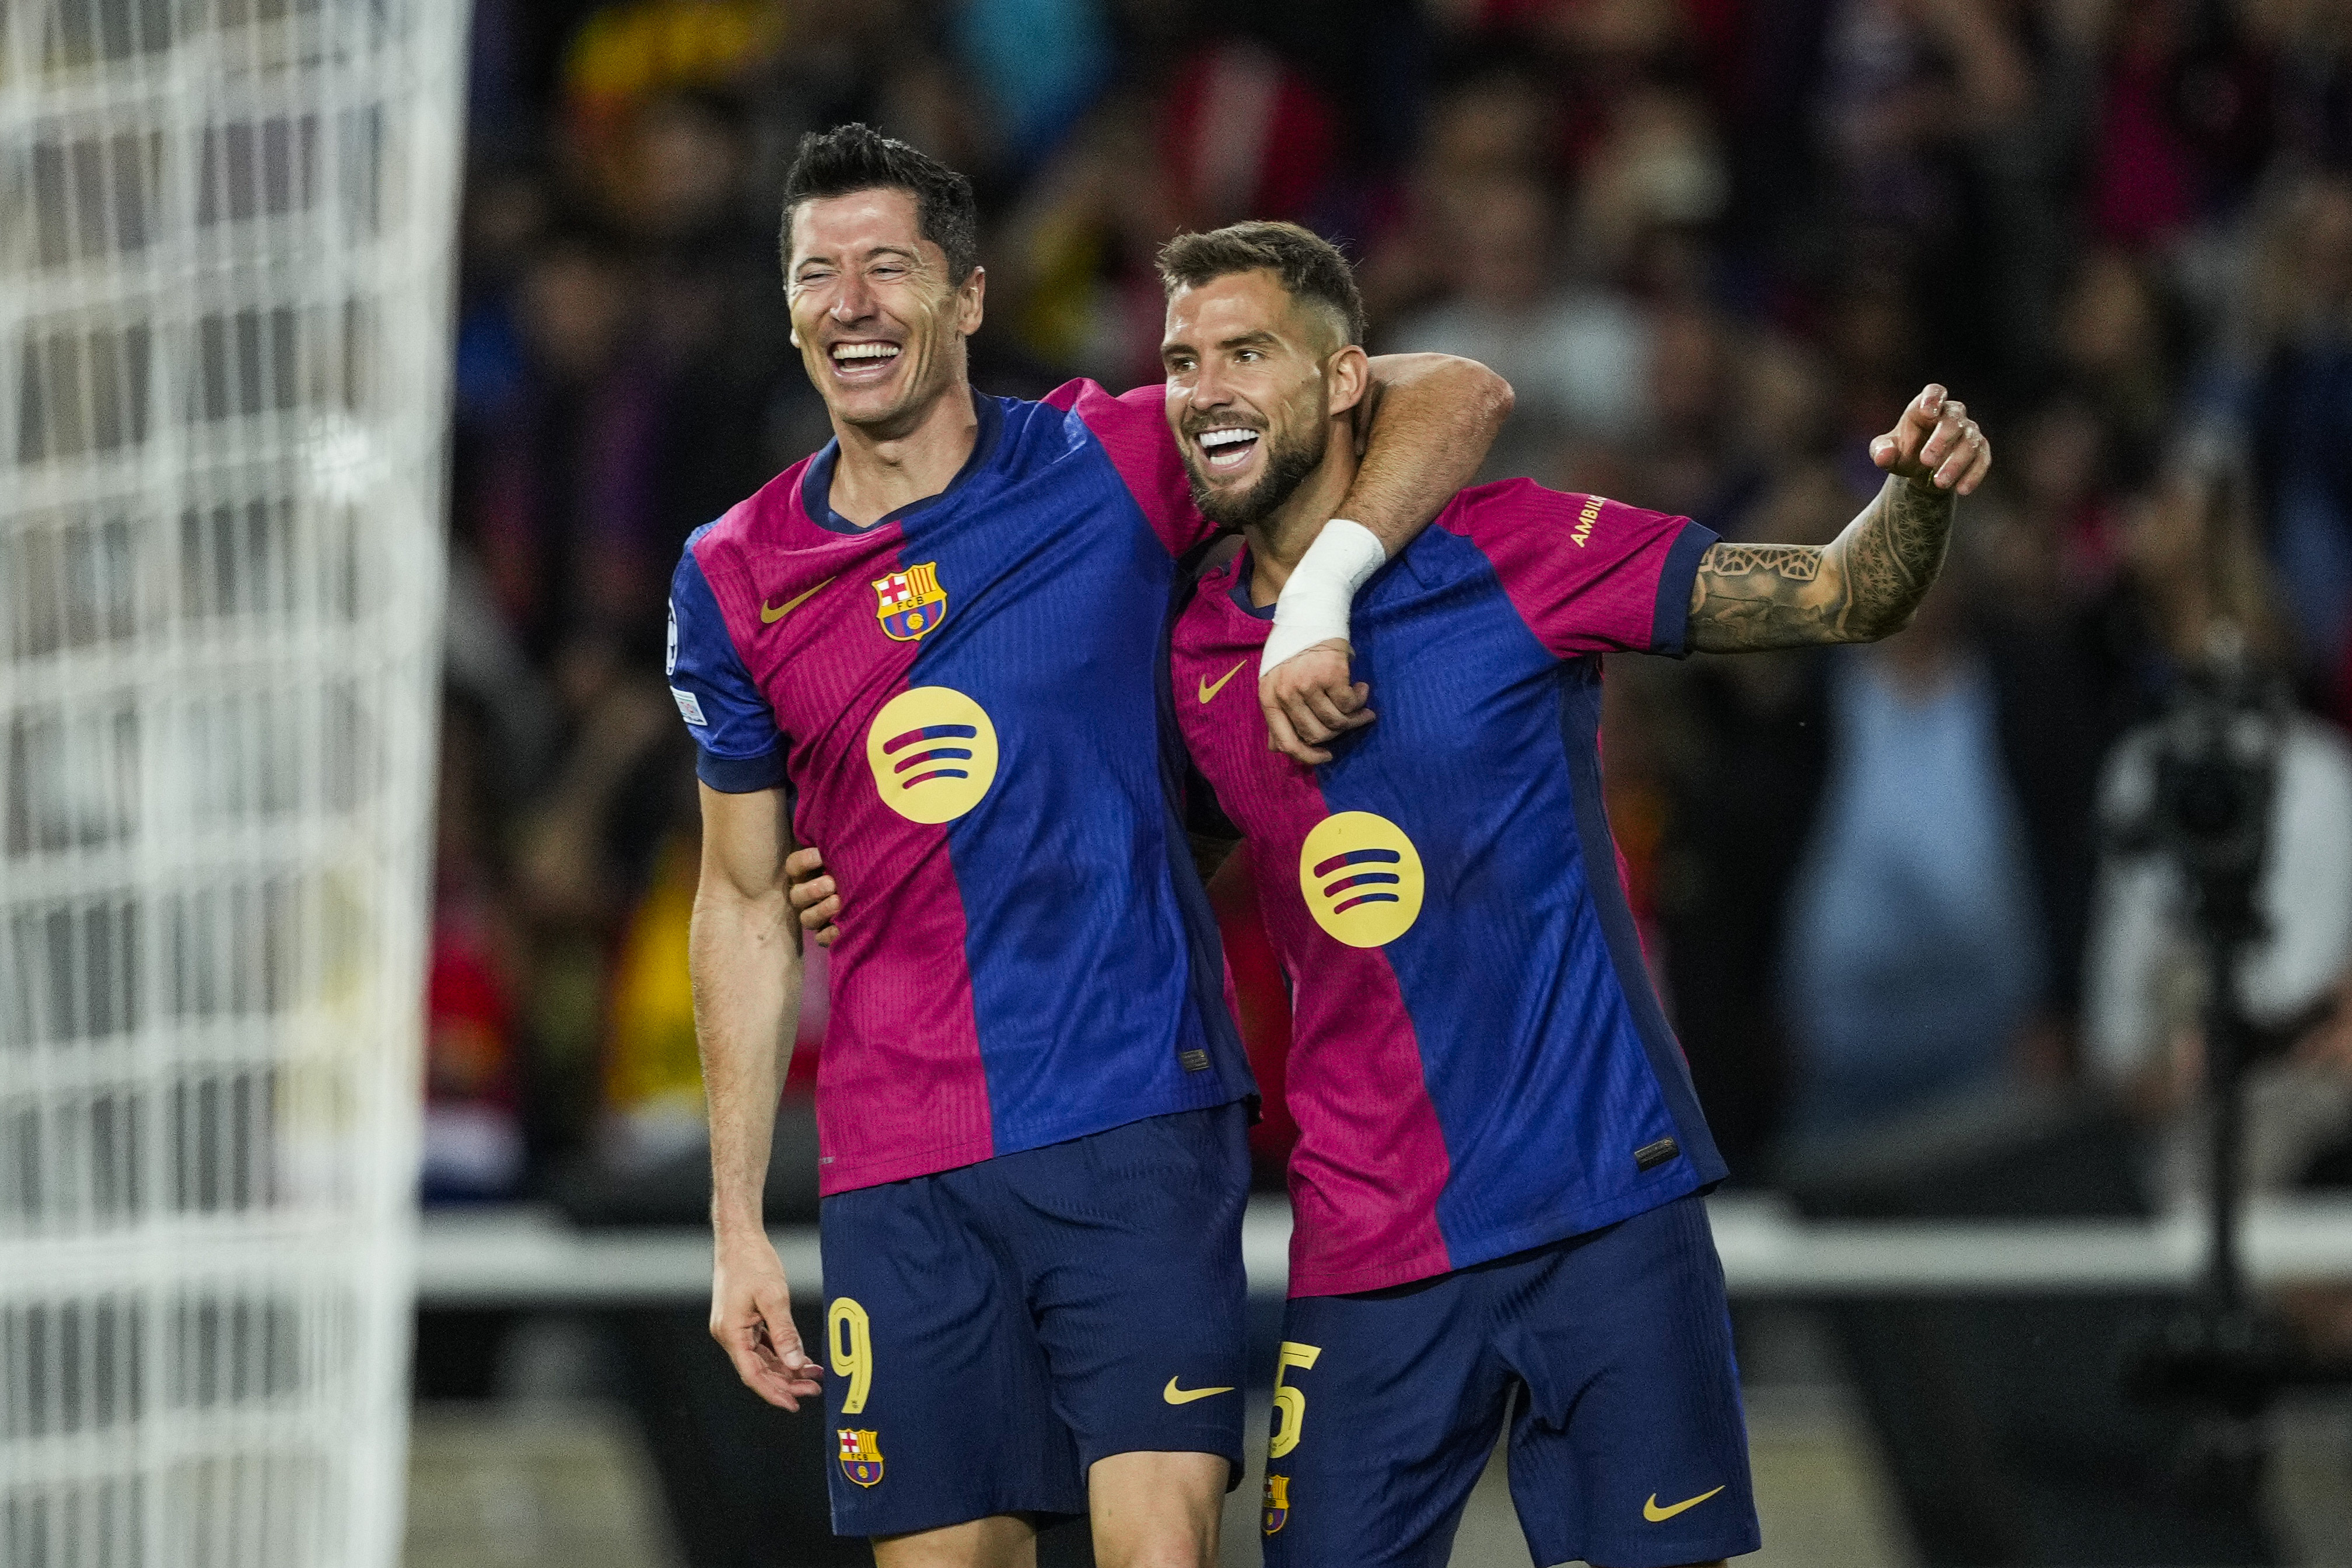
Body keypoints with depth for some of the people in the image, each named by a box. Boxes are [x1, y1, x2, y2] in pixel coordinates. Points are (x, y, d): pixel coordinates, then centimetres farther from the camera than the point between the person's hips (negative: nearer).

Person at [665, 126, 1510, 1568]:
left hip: (1136, 1128, -3)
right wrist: (738, 1226, 10)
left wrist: (1321, 598, -18)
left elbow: (1456, 398, -1)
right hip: (897, 1173, 3)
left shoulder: (1108, 465, -1)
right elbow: (746, 905, 14)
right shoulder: (734, 581, 7)